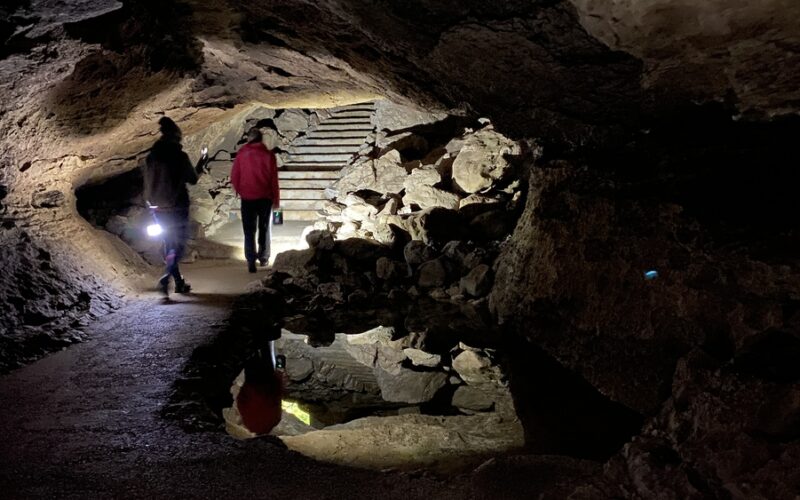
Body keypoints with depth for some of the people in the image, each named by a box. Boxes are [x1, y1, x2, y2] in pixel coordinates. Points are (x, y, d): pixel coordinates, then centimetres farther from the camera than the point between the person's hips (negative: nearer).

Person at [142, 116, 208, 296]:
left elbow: (148, 182, 9)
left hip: (158, 208, 6)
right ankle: (166, 278, -18)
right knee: (179, 244, 2)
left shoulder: (151, 157, 4)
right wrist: (202, 162, 12)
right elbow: (193, 179, -2)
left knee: (169, 244, 15)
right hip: (177, 207, -6)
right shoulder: (180, 156, -13)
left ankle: (179, 282, 21)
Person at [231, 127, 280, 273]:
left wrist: (240, 191, 18)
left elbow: (234, 177, -1)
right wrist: (276, 199, 5)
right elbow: (274, 179, -3)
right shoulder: (268, 155, -4)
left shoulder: (241, 154, -3)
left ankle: (251, 261, -3)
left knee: (249, 231, 5)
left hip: (247, 198, 0)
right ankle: (263, 257, 20)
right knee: (264, 228, 15)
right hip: (265, 197, 0)